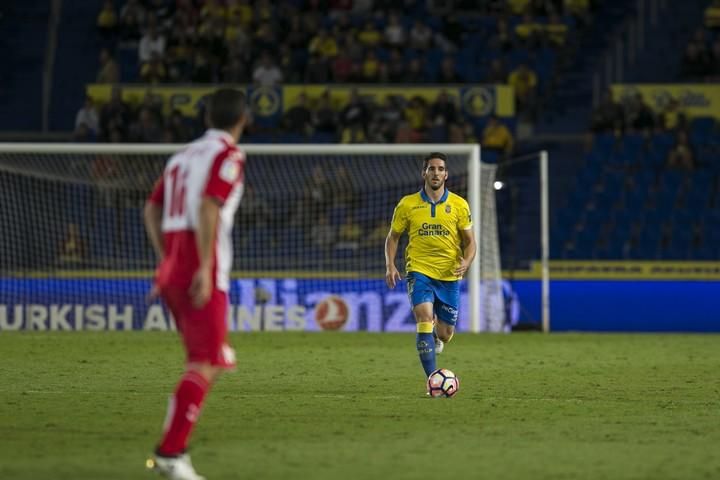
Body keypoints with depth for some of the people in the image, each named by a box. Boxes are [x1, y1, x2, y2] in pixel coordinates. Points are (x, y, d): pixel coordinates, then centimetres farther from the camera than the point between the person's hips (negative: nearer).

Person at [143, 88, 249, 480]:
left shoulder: (183, 155, 19)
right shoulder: (228, 155, -5)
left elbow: (152, 209, 19)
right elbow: (208, 207, -18)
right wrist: (205, 268, -21)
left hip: (171, 271, 8)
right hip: (201, 275, -8)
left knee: (206, 361, 16)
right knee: (205, 365, -9)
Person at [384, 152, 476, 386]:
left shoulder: (459, 205, 2)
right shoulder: (407, 204, 1)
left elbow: (470, 241, 6)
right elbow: (393, 236, 11)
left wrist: (466, 262, -15)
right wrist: (390, 265, -5)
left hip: (449, 276, 2)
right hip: (419, 271, -2)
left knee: (444, 335, 7)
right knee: (425, 318, -23)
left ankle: (433, 335, 47)